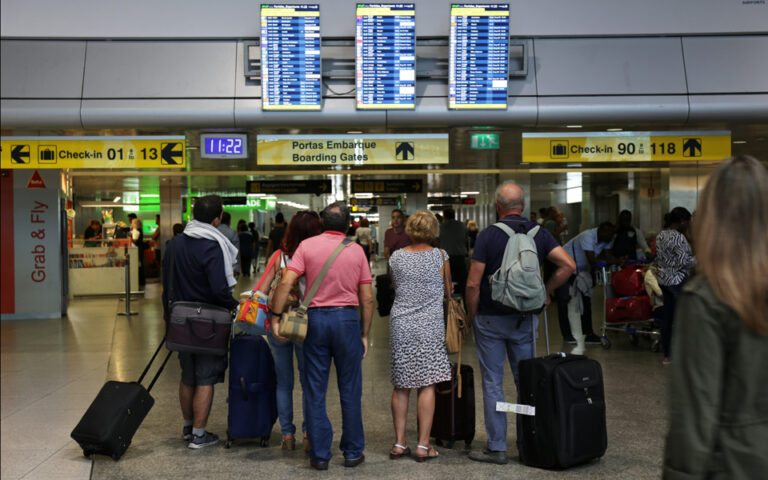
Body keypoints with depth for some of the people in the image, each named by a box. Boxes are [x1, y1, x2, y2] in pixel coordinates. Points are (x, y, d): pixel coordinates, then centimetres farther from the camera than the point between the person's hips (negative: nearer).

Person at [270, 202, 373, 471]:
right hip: (347, 318, 0)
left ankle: (319, 455, 10)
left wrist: (276, 317, -5)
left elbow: (286, 282, -10)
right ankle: (353, 452, 16)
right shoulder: (356, 250, 4)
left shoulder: (307, 246, 2)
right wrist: (365, 334, 10)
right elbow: (367, 298, 3)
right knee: (350, 390, 10)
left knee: (315, 391, 6)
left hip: (315, 318, 0)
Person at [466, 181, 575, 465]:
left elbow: (473, 284, -12)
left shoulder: (488, 235, -10)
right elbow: (568, 265, -6)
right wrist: (545, 291, 6)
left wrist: (471, 315, 1)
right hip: (525, 319, 4)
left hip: (491, 319, -3)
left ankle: (497, 447, 6)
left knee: (493, 382, 3)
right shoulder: (538, 233, 1)